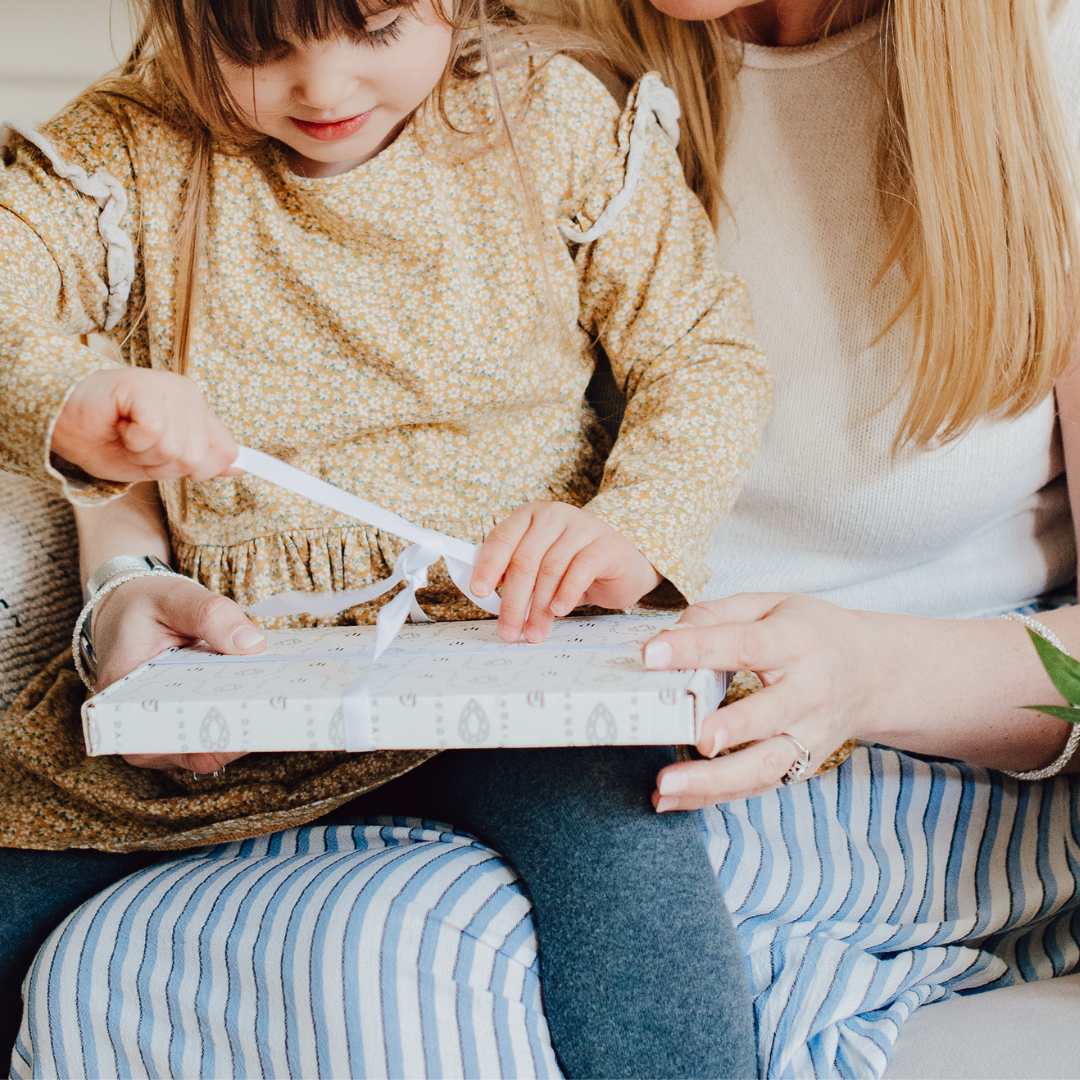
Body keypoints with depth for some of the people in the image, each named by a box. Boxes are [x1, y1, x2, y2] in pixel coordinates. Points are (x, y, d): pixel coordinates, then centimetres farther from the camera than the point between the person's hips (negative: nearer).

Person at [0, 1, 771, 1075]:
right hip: (229, 655, 3)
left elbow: (706, 352, 5)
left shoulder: (552, 118, 4)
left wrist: (633, 527, -15)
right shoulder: (131, 147, 5)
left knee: (622, 844, -33)